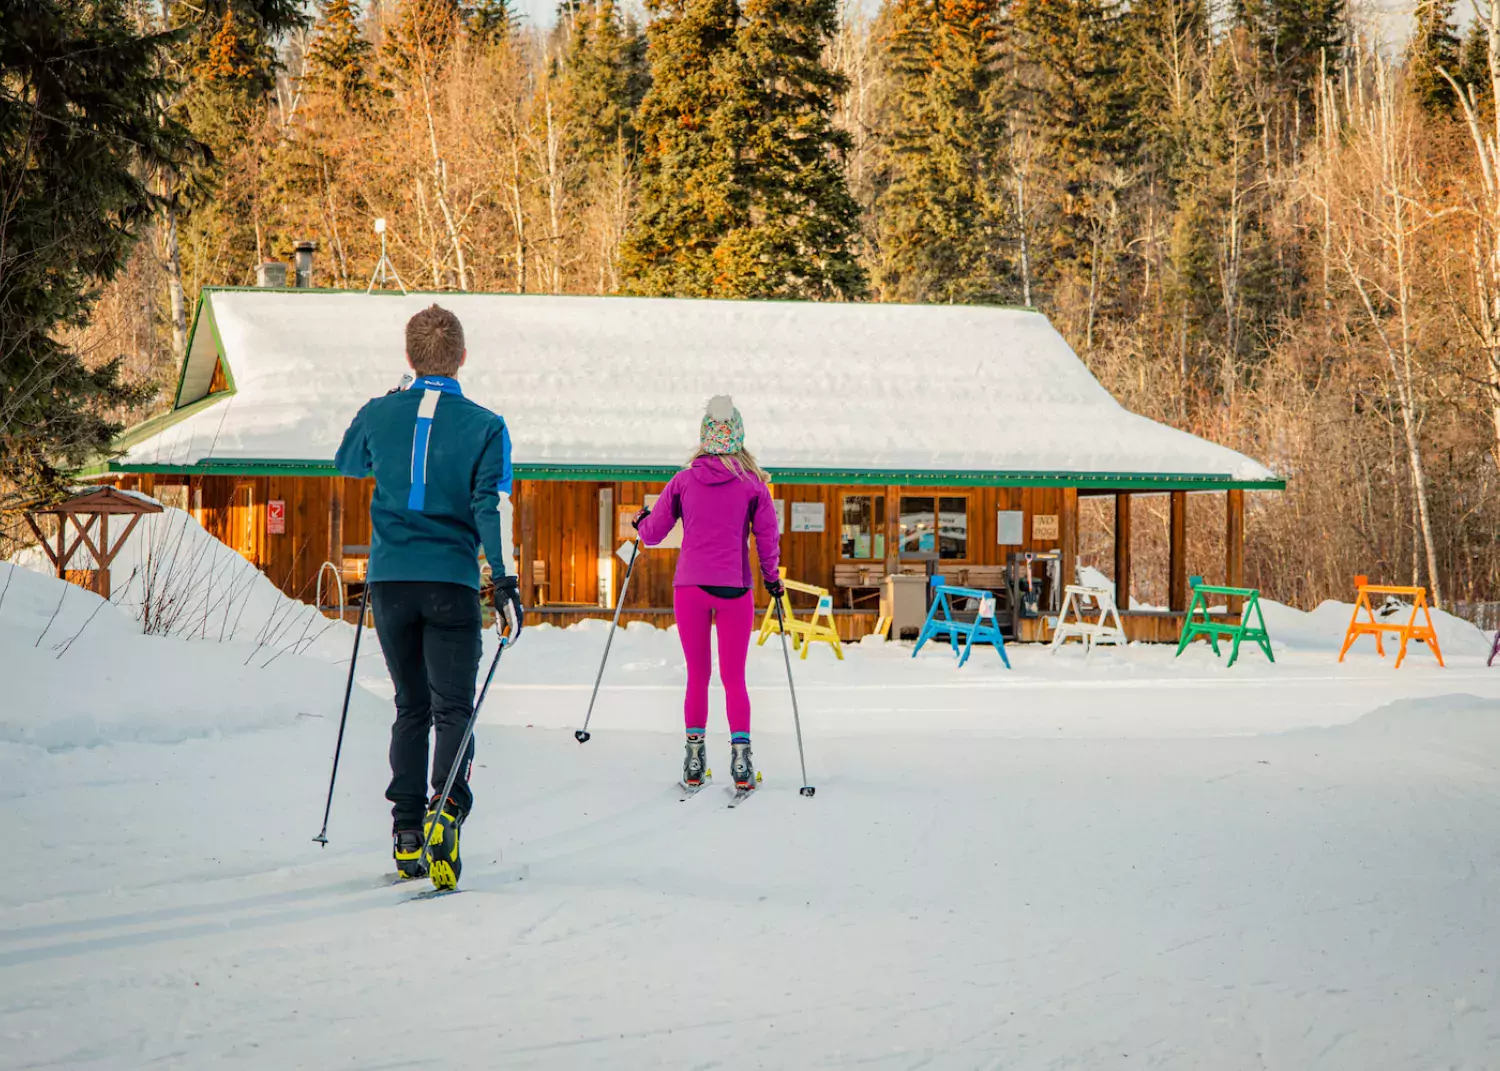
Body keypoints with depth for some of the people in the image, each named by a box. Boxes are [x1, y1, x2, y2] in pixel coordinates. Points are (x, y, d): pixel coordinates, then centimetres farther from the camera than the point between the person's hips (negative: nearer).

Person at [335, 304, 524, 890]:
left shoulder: (379, 414, 3)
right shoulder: (484, 425, -5)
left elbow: (347, 462, 24)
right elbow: (492, 505, -13)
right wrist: (505, 581, -14)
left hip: (389, 579, 3)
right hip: (451, 583, -3)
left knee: (411, 706, 15)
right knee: (453, 708, 1)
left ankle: (406, 833, 11)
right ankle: (447, 810, -24)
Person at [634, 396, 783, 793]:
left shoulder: (684, 480, 2)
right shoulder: (752, 483, -1)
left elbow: (653, 533, 7)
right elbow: (768, 536, 2)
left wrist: (640, 522, 30)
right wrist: (771, 577, 17)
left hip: (689, 587, 1)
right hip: (734, 589, -1)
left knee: (697, 676, 10)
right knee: (734, 677, 5)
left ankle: (694, 759, 8)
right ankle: (740, 755, -6)